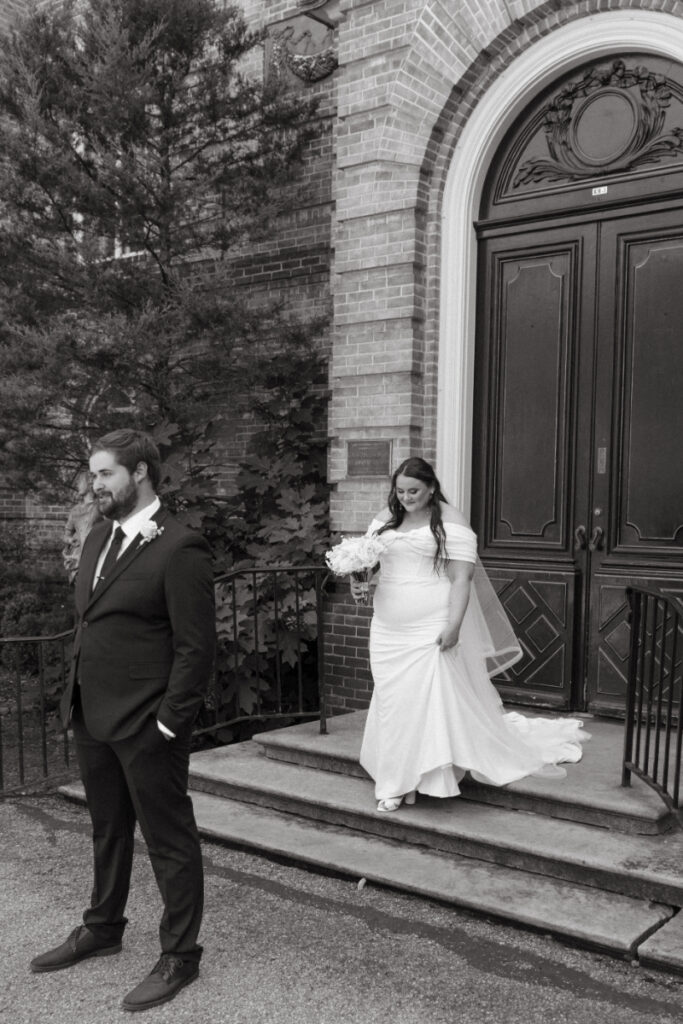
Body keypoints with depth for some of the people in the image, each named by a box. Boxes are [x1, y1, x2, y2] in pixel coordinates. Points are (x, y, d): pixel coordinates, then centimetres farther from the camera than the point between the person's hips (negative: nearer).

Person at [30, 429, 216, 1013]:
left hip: (146, 726, -8)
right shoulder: (98, 538, 10)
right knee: (108, 829, 24)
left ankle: (179, 956, 23)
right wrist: (76, 701, 11)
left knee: (169, 839, 7)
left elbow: (196, 647, -17)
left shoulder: (180, 549, -17)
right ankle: (103, 928, 43)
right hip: (92, 718, 8)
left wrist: (168, 723, -17)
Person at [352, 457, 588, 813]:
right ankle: (398, 781, 22)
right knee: (393, 702, 10)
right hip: (389, 633, 6)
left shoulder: (450, 522, -7)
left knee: (435, 699, -4)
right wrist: (360, 581, -7)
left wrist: (454, 625, -21)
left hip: (432, 631, -6)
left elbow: (461, 577, -12)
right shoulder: (386, 519, 10)